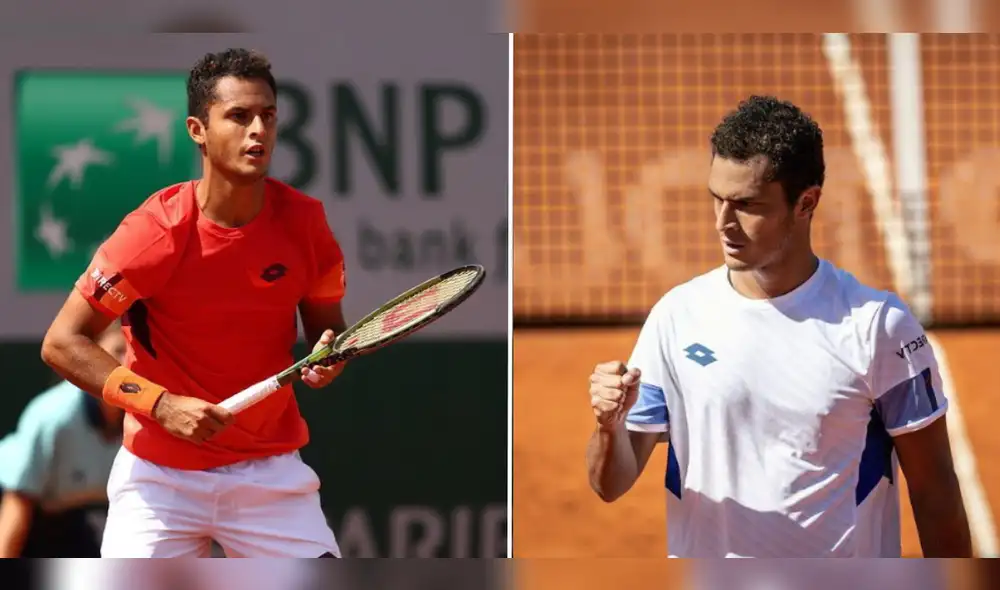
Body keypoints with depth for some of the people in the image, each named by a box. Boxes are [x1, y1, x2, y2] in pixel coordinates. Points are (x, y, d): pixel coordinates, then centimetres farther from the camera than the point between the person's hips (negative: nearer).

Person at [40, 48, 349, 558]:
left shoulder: (303, 221, -6)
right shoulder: (154, 232, -17)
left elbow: (326, 327, 10)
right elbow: (61, 343, -15)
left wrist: (328, 358, -15)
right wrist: (163, 405, -24)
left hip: (270, 472, 3)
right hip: (160, 472, -3)